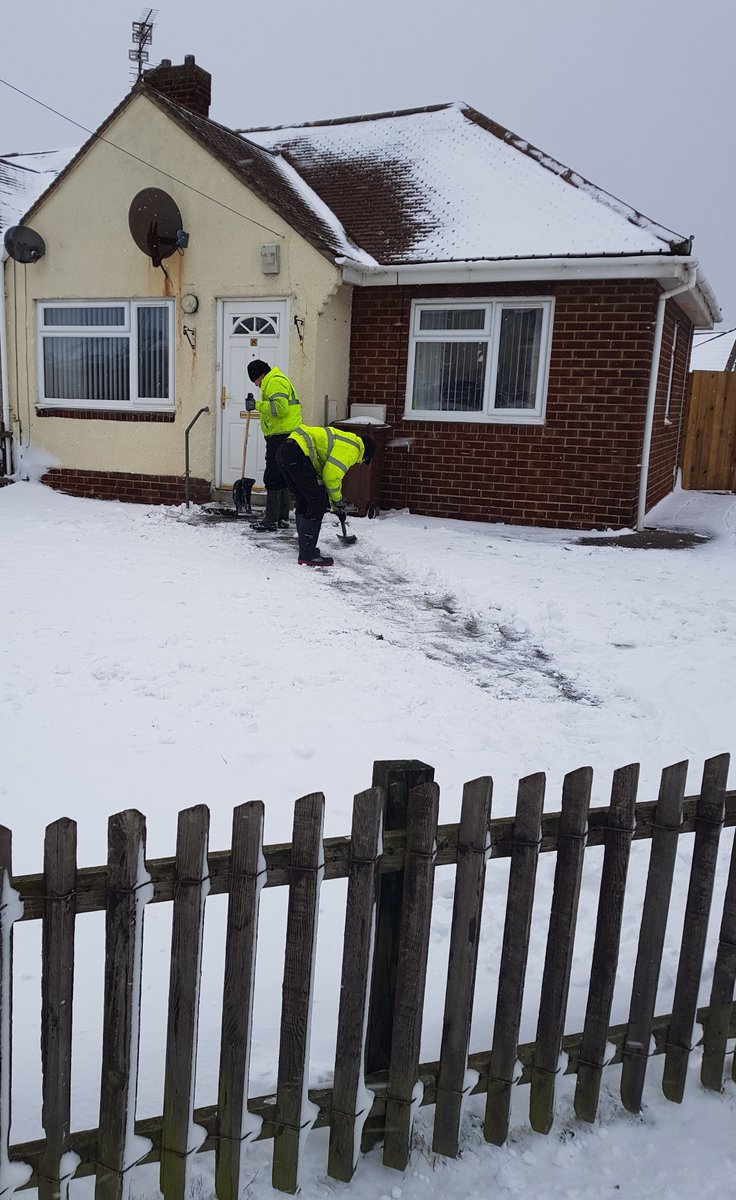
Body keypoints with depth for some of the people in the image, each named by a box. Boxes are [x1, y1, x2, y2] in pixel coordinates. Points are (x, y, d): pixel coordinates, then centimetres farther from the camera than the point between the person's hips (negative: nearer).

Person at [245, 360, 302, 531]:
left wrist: (257, 405, -17)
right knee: (281, 477, 15)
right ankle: (283, 518, 21)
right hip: (284, 435, 11)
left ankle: (271, 521, -7)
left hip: (281, 436, -11)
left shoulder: (274, 382, -11)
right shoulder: (275, 380, 24)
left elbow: (280, 407, -24)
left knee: (273, 478, -9)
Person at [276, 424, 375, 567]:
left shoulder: (344, 441, 30)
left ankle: (306, 548, 30)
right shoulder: (352, 449, -1)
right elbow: (331, 476, -10)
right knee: (318, 503, -5)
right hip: (297, 453, -10)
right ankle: (307, 555, -3)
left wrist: (336, 506, 42)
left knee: (304, 501, 21)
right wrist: (338, 500, 7)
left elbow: (333, 475, 38)